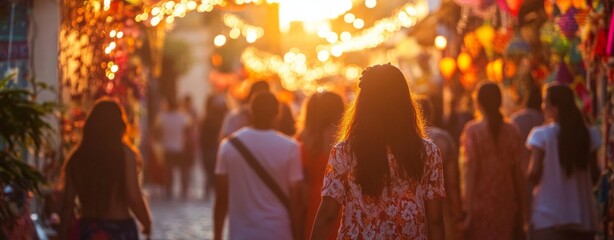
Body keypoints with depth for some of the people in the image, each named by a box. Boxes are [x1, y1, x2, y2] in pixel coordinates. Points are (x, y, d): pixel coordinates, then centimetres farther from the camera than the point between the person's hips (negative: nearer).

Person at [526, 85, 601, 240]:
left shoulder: (541, 135, -9)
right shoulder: (589, 136, 1)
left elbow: (534, 173, -12)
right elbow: (594, 174, 5)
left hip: (549, 218, -4)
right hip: (583, 218, 4)